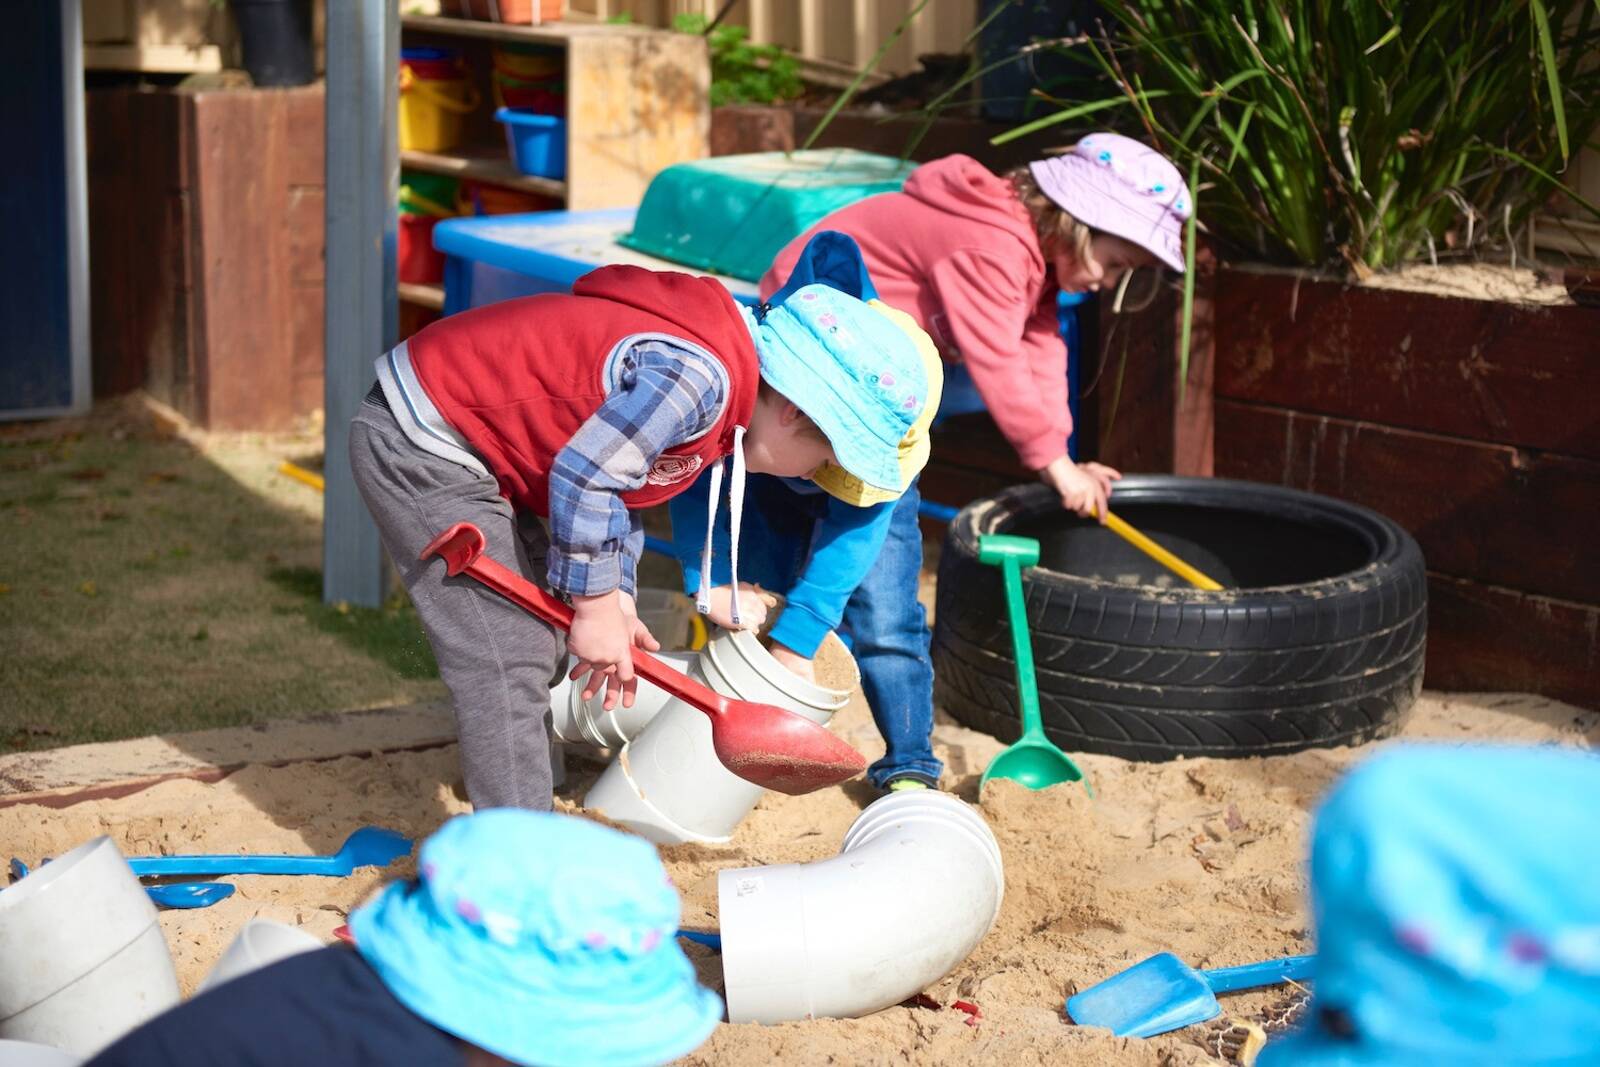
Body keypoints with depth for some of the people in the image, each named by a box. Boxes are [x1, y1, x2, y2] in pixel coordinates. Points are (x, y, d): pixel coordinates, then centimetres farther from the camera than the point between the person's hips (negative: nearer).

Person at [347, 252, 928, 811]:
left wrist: (615, 599, 8)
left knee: (537, 633, 16)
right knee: (508, 661, -11)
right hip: (419, 441, -11)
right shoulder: (698, 376, -26)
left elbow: (618, 484, 14)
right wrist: (597, 604, -16)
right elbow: (582, 475, -27)